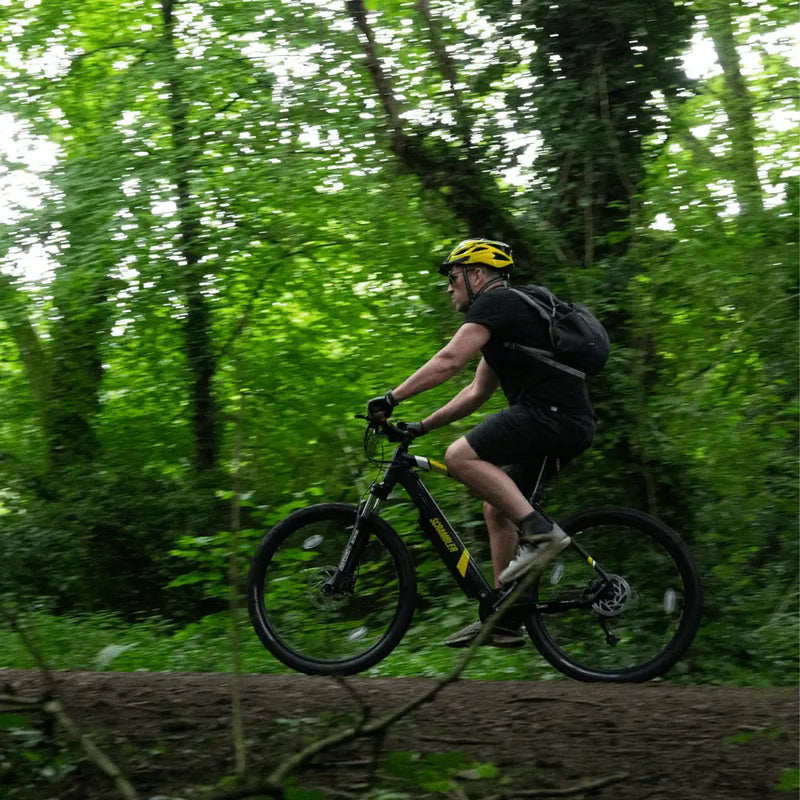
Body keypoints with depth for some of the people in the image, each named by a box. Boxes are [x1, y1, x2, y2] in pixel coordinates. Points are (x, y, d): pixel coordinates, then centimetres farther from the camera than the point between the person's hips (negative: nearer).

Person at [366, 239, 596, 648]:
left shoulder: (494, 302, -5)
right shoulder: (505, 313, 27)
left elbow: (450, 359, -17)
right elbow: (476, 392, 30)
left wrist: (391, 398, -17)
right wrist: (422, 426, 27)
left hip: (554, 413, -11)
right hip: (568, 423, 11)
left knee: (461, 456, -21)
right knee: (497, 508, 14)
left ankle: (540, 531, -20)